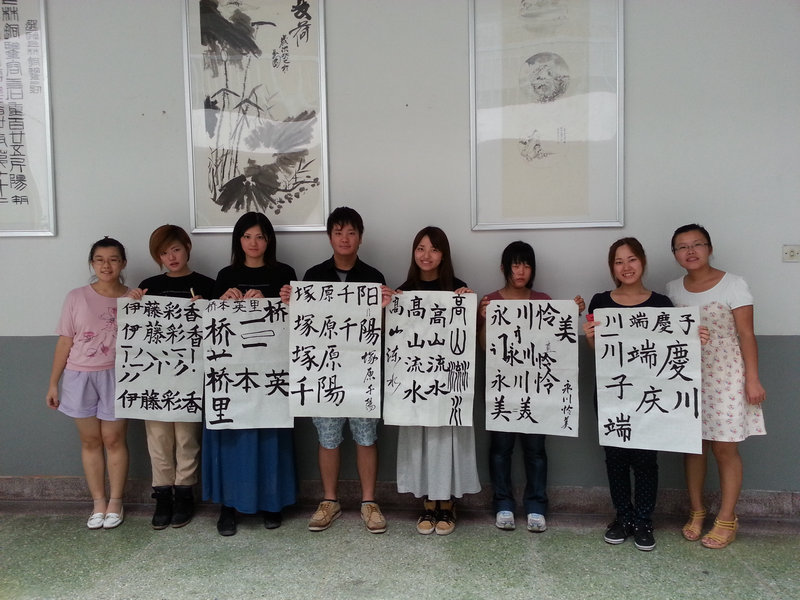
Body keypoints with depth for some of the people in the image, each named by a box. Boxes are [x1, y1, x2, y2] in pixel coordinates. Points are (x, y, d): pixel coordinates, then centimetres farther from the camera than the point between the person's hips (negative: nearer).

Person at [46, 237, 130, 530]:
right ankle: (98, 502, 23)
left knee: (114, 439, 6)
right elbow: (65, 342, 3)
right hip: (80, 377, 1)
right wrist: (53, 383, 4)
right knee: (90, 441, 10)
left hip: (117, 377, -1)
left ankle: (115, 502, 21)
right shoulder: (76, 298, 0)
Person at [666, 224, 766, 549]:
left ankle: (727, 518, 17)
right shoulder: (672, 289, 5)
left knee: (724, 448, 2)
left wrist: (752, 379, -10)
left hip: (725, 376, -3)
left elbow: (746, 334, -7)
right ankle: (696, 511, 25)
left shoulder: (733, 285, -6)